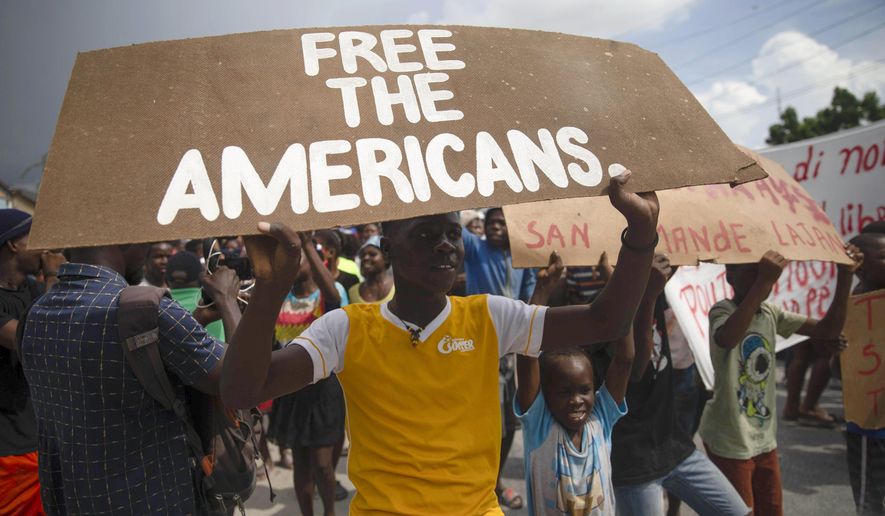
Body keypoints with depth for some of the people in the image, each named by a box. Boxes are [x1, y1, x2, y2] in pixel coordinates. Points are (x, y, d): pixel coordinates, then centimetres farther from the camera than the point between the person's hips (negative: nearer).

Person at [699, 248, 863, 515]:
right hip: (729, 441, -7)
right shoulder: (722, 310, -18)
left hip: (764, 438, 7)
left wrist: (845, 276, -7)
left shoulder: (771, 313, 4)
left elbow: (829, 330, 3)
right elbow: (726, 339, -43)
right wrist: (762, 283, -47)